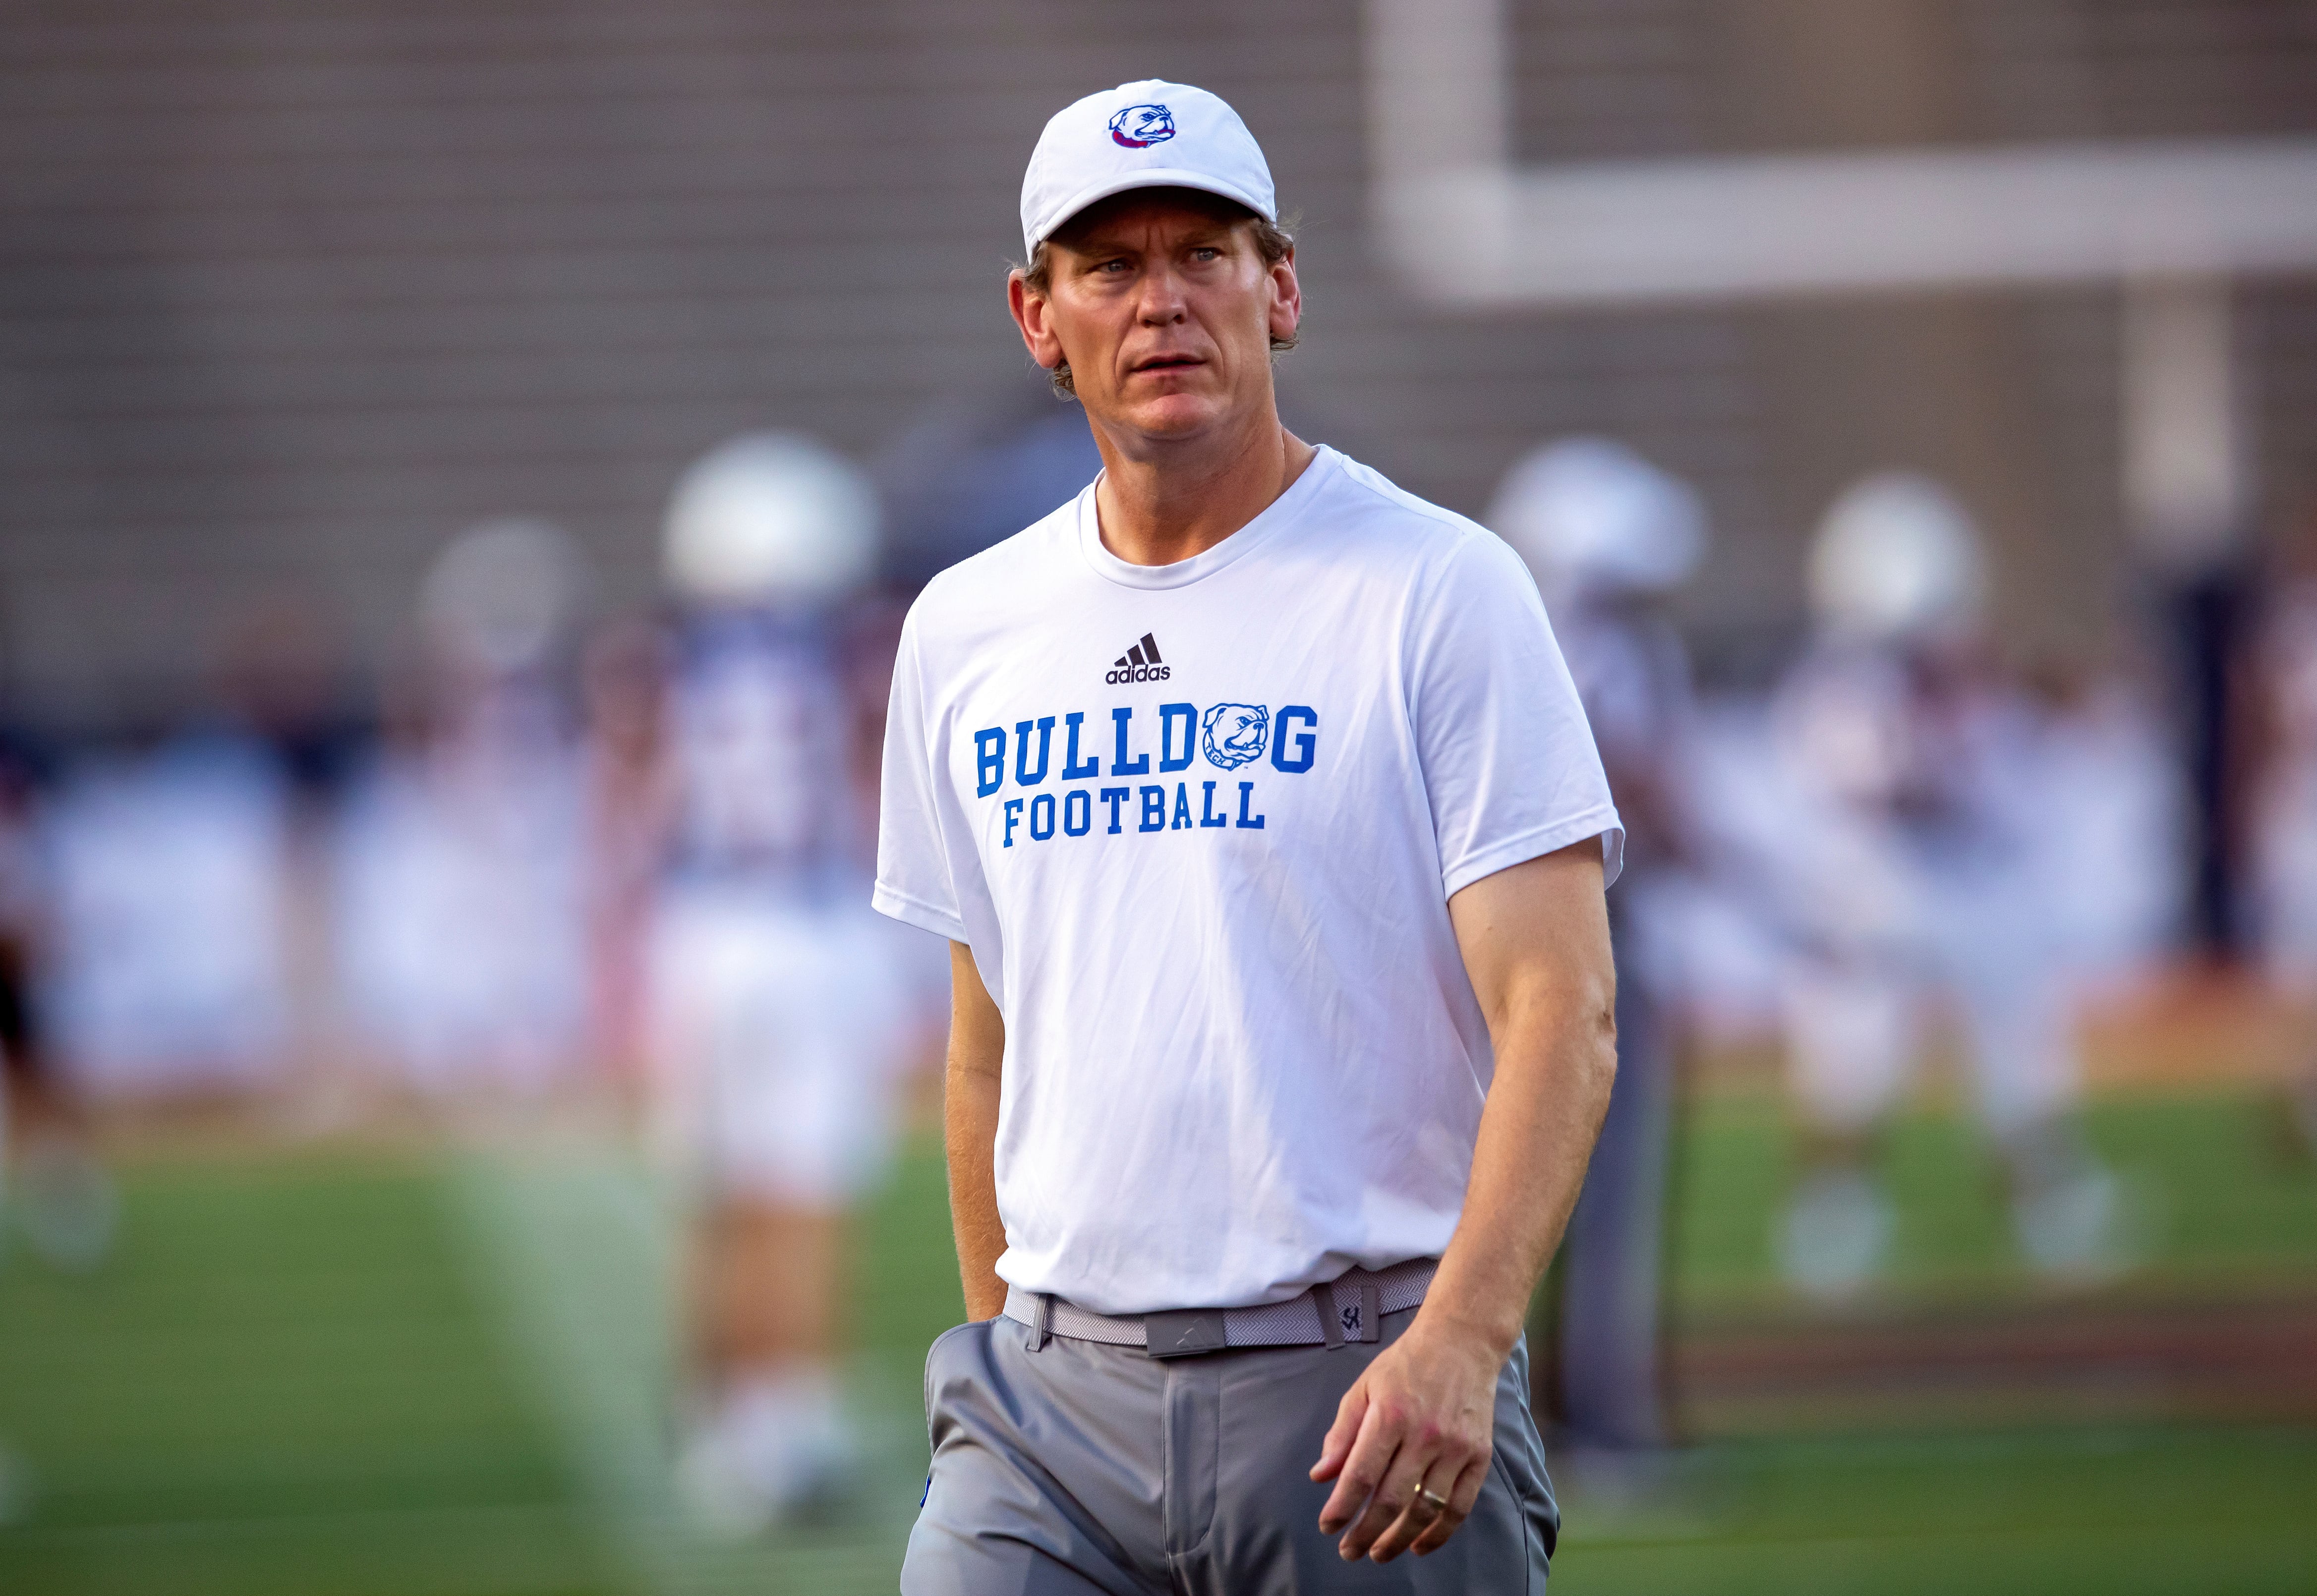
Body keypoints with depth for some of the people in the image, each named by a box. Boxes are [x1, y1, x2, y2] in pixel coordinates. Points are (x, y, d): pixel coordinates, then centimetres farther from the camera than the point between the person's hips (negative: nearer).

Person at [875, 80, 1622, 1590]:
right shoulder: (963, 630, 13)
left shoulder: (1440, 590, -4)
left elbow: (1565, 1015, -12)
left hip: (1363, 1385, -4)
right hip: (1059, 1394, 4)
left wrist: (1460, 1342, -25)